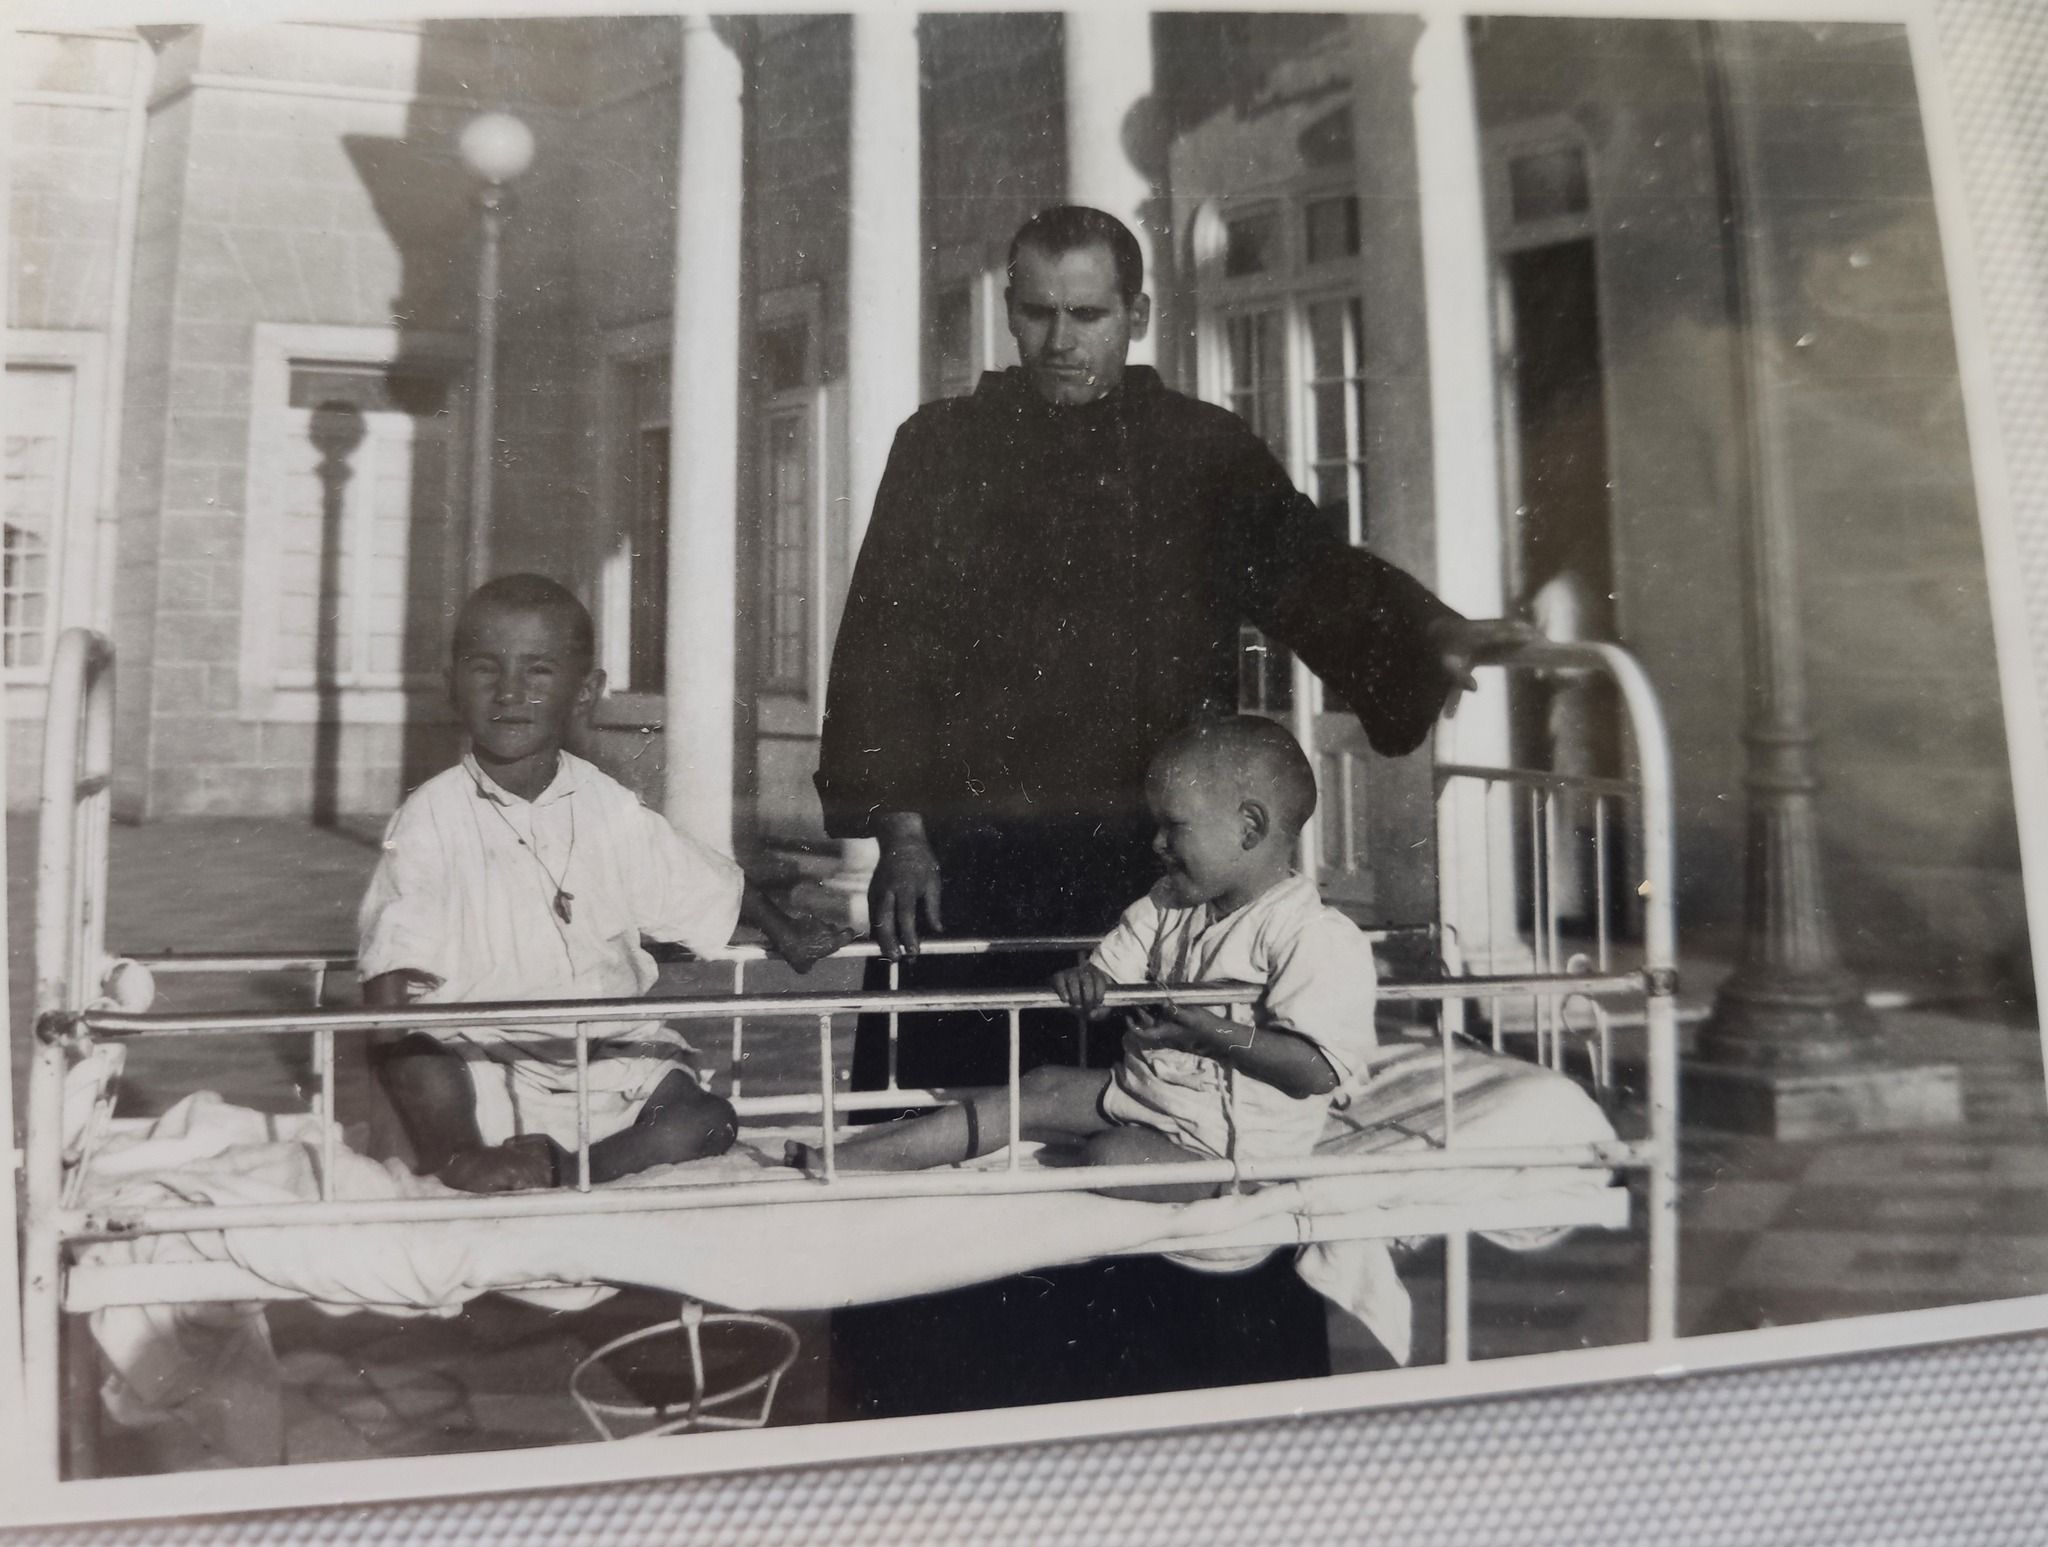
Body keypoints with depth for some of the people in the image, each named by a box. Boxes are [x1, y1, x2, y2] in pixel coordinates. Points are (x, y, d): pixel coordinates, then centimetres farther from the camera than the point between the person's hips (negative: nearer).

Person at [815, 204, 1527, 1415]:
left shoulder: (1209, 453, 14)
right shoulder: (944, 448, 11)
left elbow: (1311, 575, 3)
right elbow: (885, 642, 5)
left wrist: (1429, 635, -17)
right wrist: (901, 826, -4)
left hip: (1153, 862, 1)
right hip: (972, 862, -1)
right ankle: (929, 1409, 16)